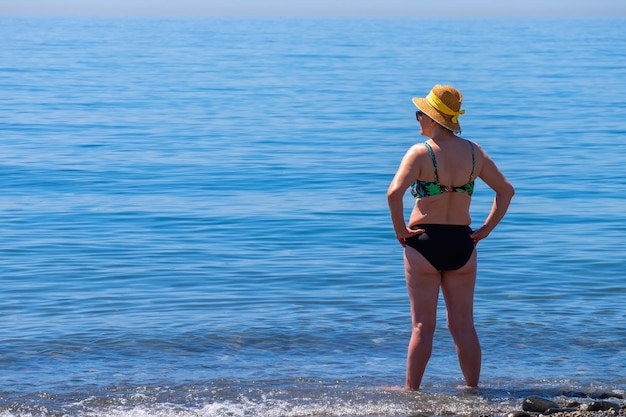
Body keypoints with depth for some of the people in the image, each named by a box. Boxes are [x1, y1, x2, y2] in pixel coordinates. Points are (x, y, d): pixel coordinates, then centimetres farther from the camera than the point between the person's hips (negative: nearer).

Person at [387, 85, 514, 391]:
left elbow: (394, 193, -24)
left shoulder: (420, 153, -11)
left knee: (423, 325, 3)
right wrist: (485, 230, 8)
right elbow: (506, 190, 8)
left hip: (424, 242, -4)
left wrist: (400, 230, -12)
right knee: (463, 325, 10)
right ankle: (472, 389, 13)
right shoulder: (474, 152, 4)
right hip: (461, 243, 4)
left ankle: (411, 390, 8)